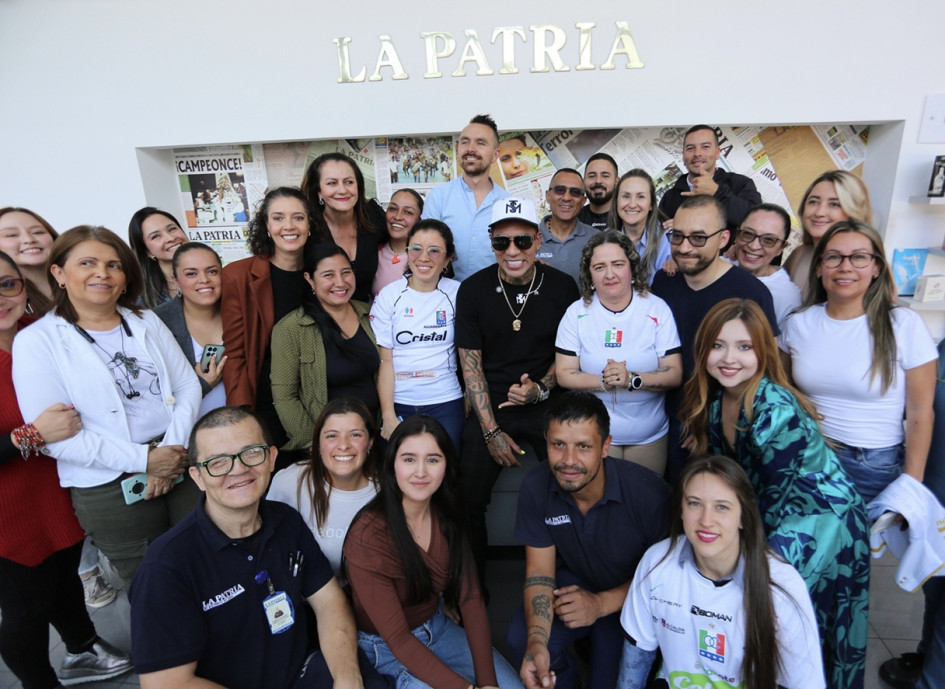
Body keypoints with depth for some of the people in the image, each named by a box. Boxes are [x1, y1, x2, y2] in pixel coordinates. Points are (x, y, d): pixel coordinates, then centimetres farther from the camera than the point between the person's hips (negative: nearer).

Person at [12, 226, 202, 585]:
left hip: (184, 467, 3)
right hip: (109, 490, -3)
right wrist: (143, 459, -17)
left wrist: (172, 450, -12)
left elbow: (188, 387, 3)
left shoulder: (147, 322, 7)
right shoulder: (36, 341, -5)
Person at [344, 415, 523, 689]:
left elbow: (470, 597, -9)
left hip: (438, 626, 5)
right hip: (386, 649, -4)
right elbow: (398, 638, -24)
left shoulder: (447, 517, -10)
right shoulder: (368, 536, -28)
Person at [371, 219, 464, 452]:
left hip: (445, 403, 0)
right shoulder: (388, 295, 0)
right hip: (397, 403, 0)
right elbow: (384, 360, -2)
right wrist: (388, 416, -8)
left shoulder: (457, 293, 0)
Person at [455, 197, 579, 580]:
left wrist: (542, 388, -15)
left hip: (548, 406, 0)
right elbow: (470, 362, -3)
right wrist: (491, 431, -8)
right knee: (469, 499, 0)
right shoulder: (473, 289, -4)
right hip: (491, 407, 1)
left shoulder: (563, 287, -5)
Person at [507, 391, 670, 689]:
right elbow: (539, 571, -13)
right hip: (574, 584, 2)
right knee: (521, 640, -20)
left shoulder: (649, 493, -28)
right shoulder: (535, 488, -19)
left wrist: (602, 603, -21)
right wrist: (537, 641, -29)